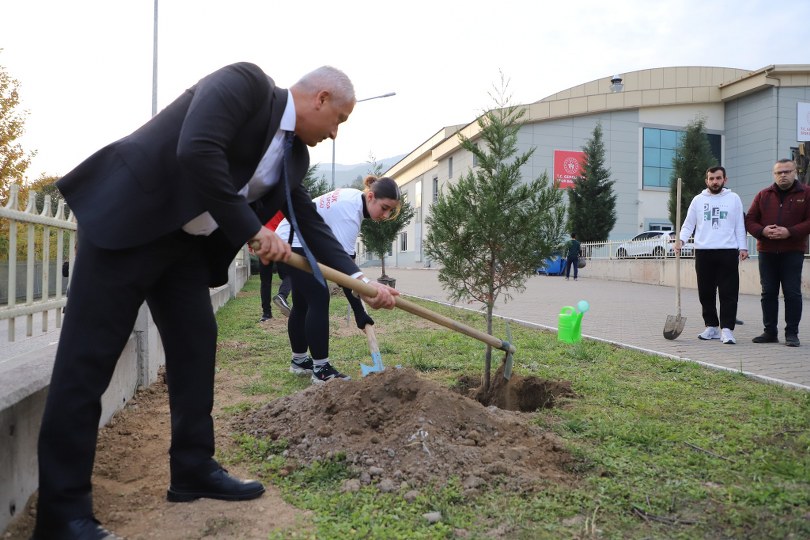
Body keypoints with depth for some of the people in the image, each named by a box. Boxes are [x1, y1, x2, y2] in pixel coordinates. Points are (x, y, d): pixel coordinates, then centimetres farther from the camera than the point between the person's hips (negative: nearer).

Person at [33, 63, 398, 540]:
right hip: (128, 219, -9)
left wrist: (360, 280, 8)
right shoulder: (245, 83, -14)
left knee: (196, 345, 7)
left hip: (186, 242, 9)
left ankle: (194, 470, 19)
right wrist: (253, 231, -22)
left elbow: (312, 223, 14)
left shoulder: (293, 154, 10)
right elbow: (197, 151, -28)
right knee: (89, 356, -5)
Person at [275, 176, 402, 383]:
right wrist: (359, 311, -35)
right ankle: (321, 370, -9)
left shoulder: (355, 198, -1)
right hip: (293, 243, -10)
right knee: (319, 300, -14)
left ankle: (299, 360, 27)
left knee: (302, 302, 15)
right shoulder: (349, 213, -28)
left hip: (293, 241, 10)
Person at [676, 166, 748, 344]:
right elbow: (688, 224, 10)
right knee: (706, 293, 6)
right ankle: (711, 327, 16)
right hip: (703, 252, 2)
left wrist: (743, 247, 0)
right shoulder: (698, 200, 10)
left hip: (728, 252, -2)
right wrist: (681, 239, -8)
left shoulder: (733, 198, 8)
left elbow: (740, 225, 8)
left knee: (728, 293, -6)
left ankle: (727, 329, -6)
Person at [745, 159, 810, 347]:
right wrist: (762, 231, -12)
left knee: (792, 292, -3)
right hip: (767, 252, 3)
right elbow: (750, 220, 7)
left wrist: (790, 232, -18)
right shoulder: (763, 195, 10)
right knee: (768, 292, 6)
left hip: (793, 252, -3)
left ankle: (792, 333, 5)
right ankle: (770, 331, 15)